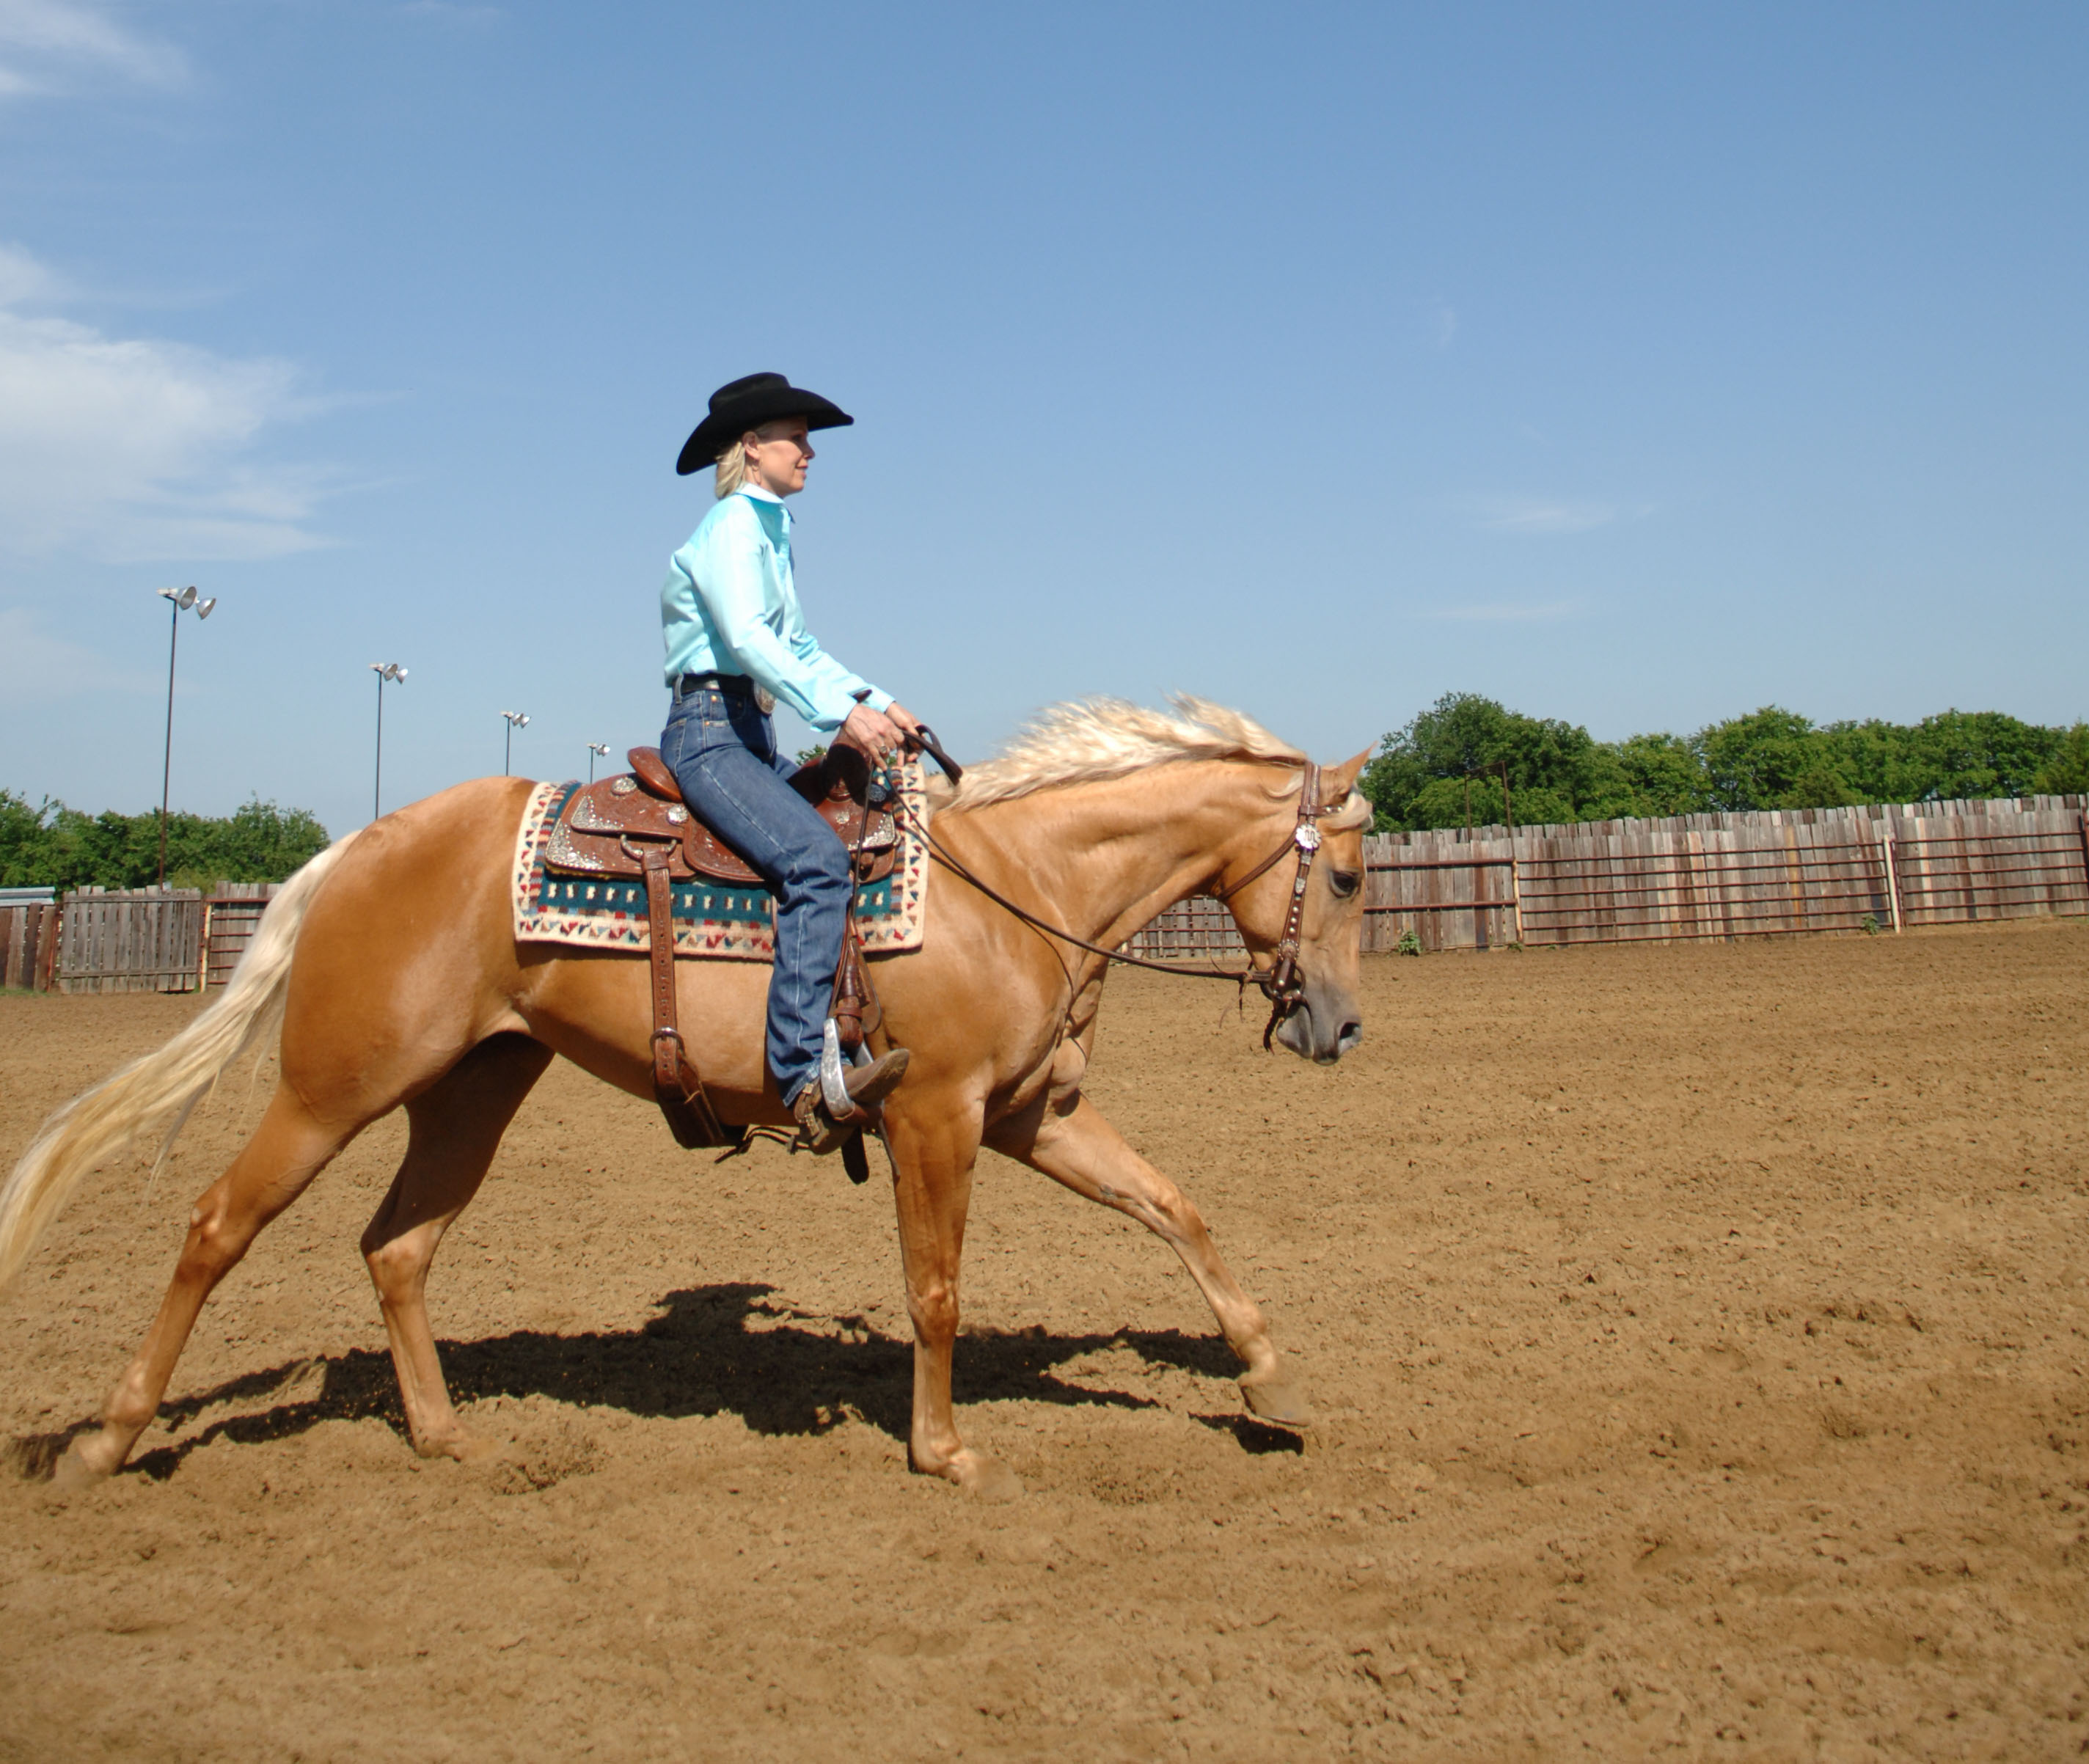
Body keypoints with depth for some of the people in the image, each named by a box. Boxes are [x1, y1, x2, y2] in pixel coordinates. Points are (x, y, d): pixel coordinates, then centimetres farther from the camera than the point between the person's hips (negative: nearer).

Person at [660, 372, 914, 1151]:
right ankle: (803, 1075, -37)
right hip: (708, 734, -10)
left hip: (753, 739, 10)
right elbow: (745, 639, -22)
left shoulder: (772, 533, 24)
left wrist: (879, 704, 10)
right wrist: (841, 712, -33)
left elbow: (799, 648, 24)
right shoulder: (731, 527, -6)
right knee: (817, 858, -30)